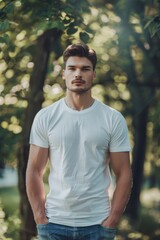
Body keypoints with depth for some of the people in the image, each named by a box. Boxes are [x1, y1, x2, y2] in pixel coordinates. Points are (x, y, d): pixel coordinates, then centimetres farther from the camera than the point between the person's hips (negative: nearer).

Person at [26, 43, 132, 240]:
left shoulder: (113, 119, -1)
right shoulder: (45, 117, 1)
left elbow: (123, 174, -1)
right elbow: (34, 171, 3)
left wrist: (111, 222, -6)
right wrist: (40, 218, -4)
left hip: (97, 224, 0)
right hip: (54, 223, 1)